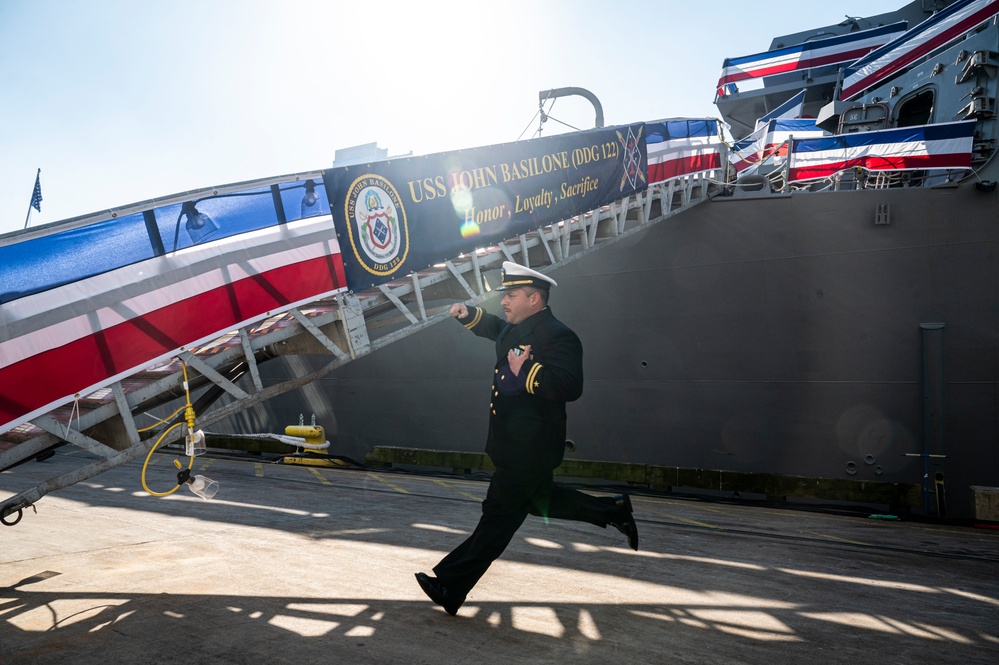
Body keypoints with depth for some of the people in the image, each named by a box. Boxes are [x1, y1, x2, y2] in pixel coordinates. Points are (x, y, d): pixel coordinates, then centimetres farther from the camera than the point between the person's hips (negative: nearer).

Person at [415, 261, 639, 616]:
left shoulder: (557, 336, -21)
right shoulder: (516, 327, 9)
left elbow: (570, 386, -32)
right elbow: (496, 327, 32)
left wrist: (526, 371, -32)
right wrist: (469, 315, 15)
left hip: (529, 448, -11)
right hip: (514, 443, 11)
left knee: (499, 516, -1)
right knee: (539, 500, 24)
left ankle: (451, 587, 6)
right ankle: (613, 511, 36)